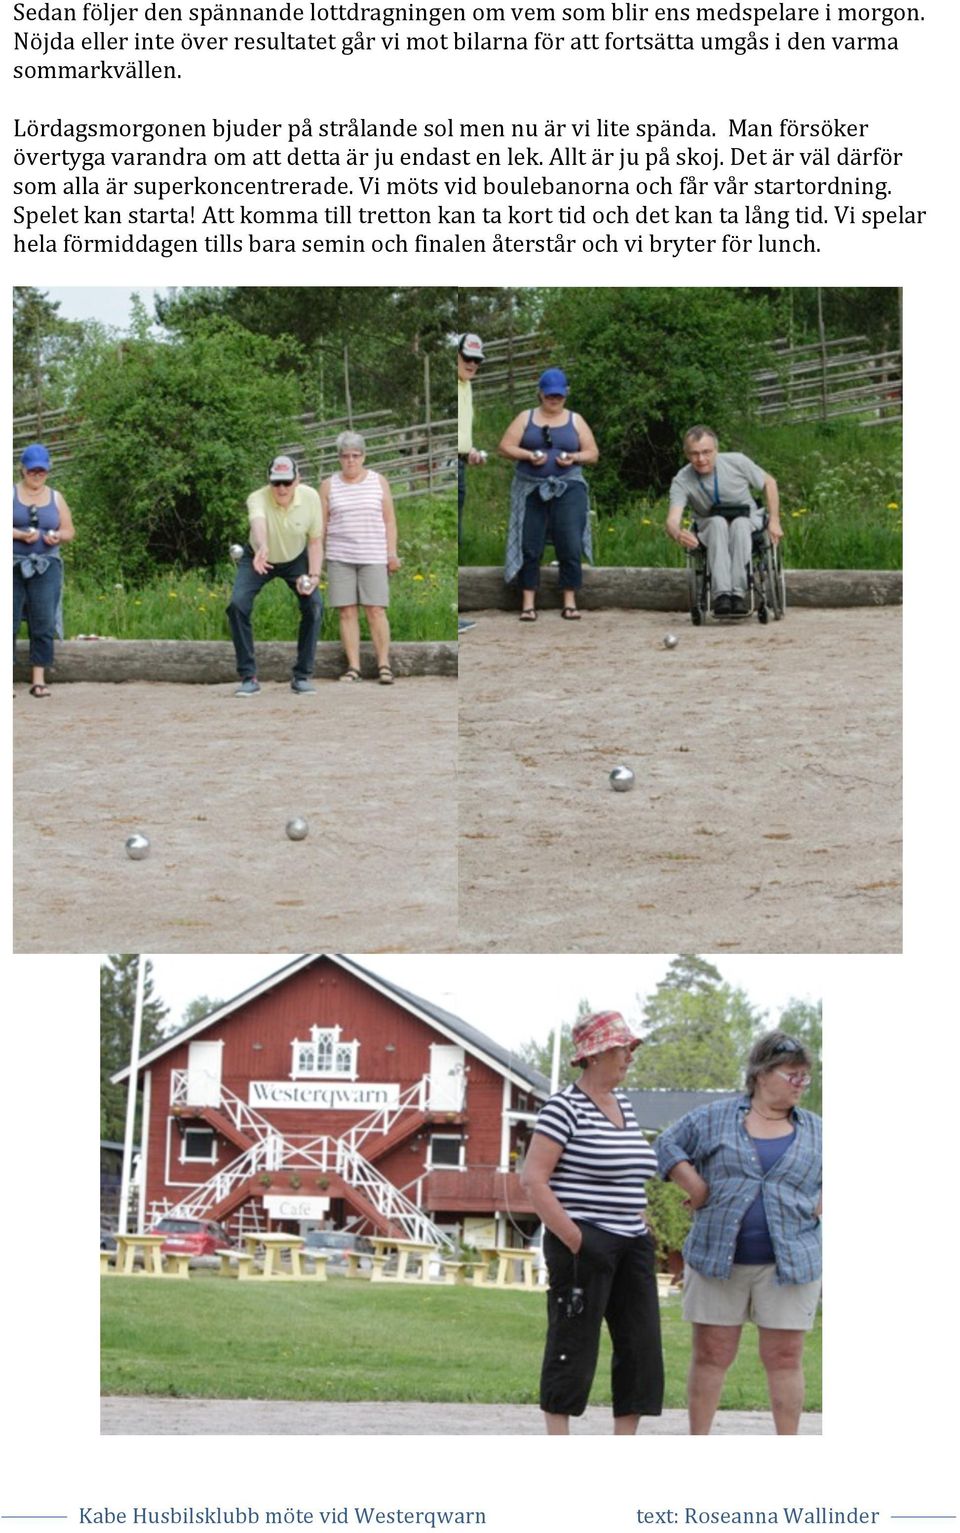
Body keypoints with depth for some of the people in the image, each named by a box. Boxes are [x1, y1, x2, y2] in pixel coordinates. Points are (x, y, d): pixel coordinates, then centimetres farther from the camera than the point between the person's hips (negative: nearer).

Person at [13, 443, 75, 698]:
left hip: (46, 566, 2)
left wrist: (57, 536, -7)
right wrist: (20, 535, -18)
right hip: (13, 565, -2)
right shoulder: (10, 494, 5)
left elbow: (69, 531, 14)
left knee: (44, 622, -3)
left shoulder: (55, 498, 14)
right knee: (9, 620, -6)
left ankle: (39, 679, -1)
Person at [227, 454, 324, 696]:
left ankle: (302, 675, -1)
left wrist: (314, 575, -25)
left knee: (314, 604, -16)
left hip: (296, 559, 2)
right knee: (237, 605, -20)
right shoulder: (258, 499, -32)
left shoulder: (310, 498, -23)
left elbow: (315, 541, -12)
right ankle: (248, 676, -9)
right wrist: (262, 547, -77)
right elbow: (258, 522, -56)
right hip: (259, 558, -2)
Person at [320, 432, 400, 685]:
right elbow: (321, 522, 8)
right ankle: (353, 666, 0)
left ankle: (384, 664, -3)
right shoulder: (329, 485, 8)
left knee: (376, 611, -6)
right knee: (347, 612, -2)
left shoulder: (378, 482, 7)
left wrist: (392, 553, 0)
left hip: (373, 557, -1)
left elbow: (389, 521, 7)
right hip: (339, 557, 1)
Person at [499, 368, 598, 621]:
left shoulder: (575, 420, 9)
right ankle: (528, 603, 2)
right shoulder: (526, 418, 7)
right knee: (529, 546, -2)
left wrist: (574, 458, -12)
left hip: (567, 488, 0)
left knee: (570, 545, -9)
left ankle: (570, 602, -2)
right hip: (531, 488, 0)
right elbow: (505, 446, 1)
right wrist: (529, 455, -15)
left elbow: (592, 453, 9)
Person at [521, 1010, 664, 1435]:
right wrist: (574, 1239, -18)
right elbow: (533, 1178, -15)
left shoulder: (623, 1104, 15)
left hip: (630, 1245, 8)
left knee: (641, 1346, 4)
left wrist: (641, 1226, 15)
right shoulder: (565, 1106, -10)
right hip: (584, 1246, -8)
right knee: (573, 1347, -3)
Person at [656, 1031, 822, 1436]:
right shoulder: (715, 1118, 4)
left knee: (785, 1358, 1)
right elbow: (668, 1145, 7)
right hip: (718, 1260, -1)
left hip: (788, 1263, 1)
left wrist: (816, 1207, 0)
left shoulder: (814, 1130, 10)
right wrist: (698, 1189, -3)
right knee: (711, 1356, 3)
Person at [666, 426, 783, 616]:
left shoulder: (737, 462, -12)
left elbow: (769, 483, 3)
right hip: (709, 528, 0)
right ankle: (721, 594, -47)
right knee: (718, 523, -37)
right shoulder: (681, 481, -14)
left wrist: (774, 521, -3)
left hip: (746, 522, 0)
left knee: (739, 524, -37)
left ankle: (738, 593, -41)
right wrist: (678, 534, -51)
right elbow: (672, 519, -27)